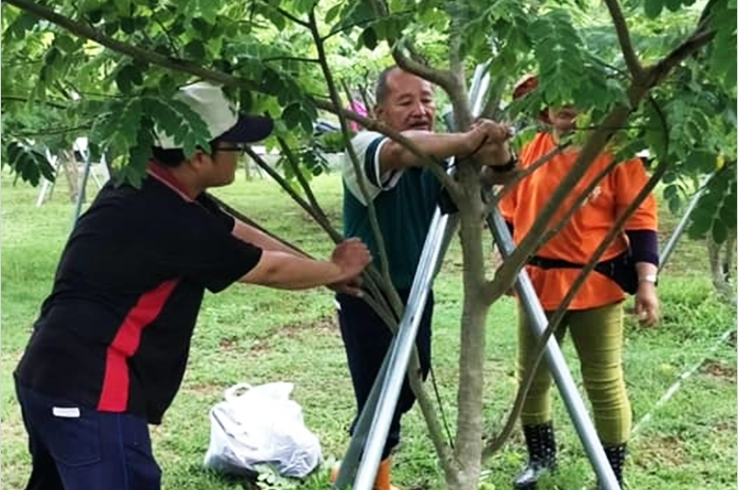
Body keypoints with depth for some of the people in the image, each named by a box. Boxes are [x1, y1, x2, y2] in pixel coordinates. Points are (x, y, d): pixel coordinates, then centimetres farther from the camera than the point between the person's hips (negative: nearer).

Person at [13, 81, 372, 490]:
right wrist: (337, 271, 9)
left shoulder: (151, 190, 7)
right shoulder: (165, 220, -21)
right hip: (88, 394, -10)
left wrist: (324, 274, 17)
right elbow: (269, 269, -8)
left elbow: (241, 235, 16)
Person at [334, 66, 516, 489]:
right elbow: (402, 150, -43)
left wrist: (498, 158, -38)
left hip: (415, 294, 7)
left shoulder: (439, 158, 0)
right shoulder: (365, 149, -20)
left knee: (406, 390, 19)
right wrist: (467, 142, -53)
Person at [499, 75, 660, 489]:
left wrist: (646, 280, -14)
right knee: (532, 375, 13)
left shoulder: (615, 150, -6)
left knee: (604, 382, 1)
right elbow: (511, 214, 14)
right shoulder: (528, 150, 5)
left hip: (597, 283, -4)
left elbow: (639, 218, -8)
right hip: (538, 280, 4)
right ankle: (542, 456, 34)